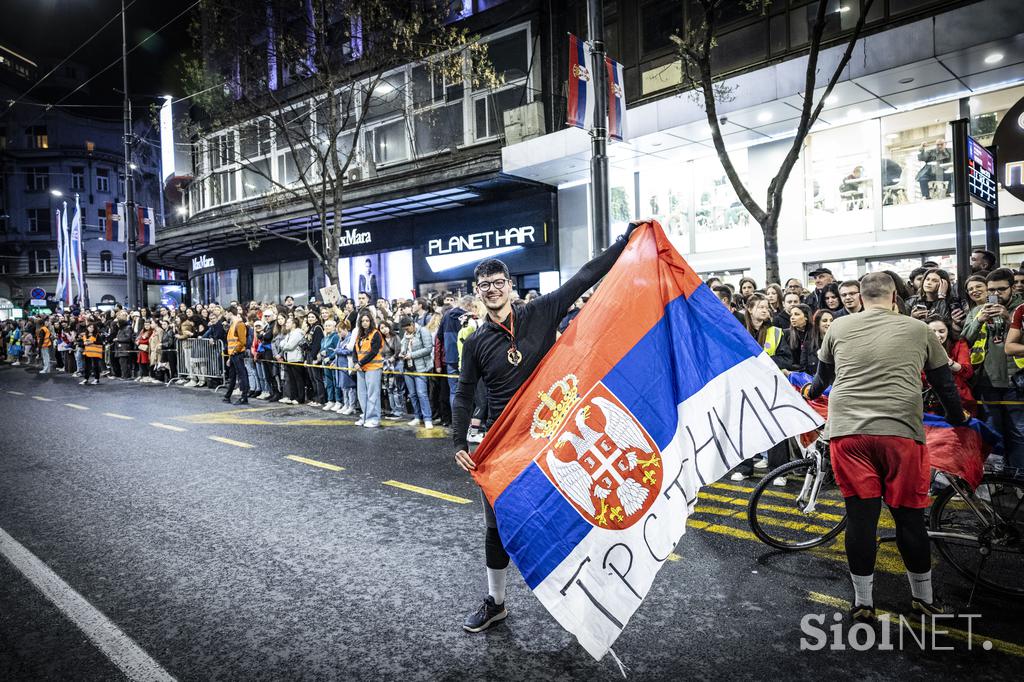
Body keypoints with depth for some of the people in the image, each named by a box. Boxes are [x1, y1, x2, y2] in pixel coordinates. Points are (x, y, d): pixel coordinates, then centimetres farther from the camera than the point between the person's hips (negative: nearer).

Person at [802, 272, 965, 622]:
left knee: (860, 516, 7)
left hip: (848, 431, 1)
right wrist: (958, 421, 37)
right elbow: (945, 384, 19)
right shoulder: (919, 330, 9)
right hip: (901, 432, 0)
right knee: (909, 516, 13)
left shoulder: (839, 327, 11)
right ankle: (923, 597, 32)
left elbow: (823, 375, 27)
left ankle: (862, 602, 18)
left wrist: (809, 392, 49)